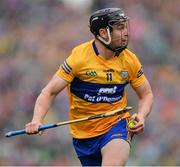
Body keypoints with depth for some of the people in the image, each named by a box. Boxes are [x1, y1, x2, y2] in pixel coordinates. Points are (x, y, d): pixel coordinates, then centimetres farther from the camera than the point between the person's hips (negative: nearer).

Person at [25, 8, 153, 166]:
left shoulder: (129, 60, -4)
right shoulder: (79, 57, -13)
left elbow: (146, 94, 10)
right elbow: (49, 92, -12)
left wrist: (141, 116, -11)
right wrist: (37, 120, -29)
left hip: (117, 125, 0)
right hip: (83, 133, 0)